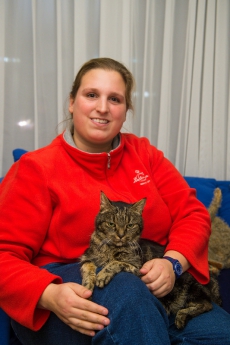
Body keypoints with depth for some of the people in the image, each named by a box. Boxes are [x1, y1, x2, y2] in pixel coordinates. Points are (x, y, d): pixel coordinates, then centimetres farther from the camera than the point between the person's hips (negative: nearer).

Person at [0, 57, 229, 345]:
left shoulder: (144, 154, 11)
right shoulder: (37, 169, -1)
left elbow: (192, 213, 9)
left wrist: (174, 262, -12)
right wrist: (50, 295, -25)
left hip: (152, 290, 4)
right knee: (125, 290, -37)